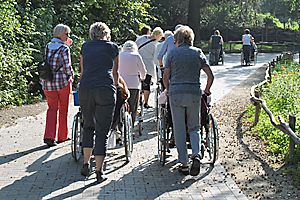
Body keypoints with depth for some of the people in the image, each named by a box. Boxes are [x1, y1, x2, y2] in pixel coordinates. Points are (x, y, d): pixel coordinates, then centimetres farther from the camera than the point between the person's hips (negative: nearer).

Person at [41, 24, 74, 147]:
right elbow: (67, 67, -16)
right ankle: (62, 136, 20)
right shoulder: (64, 48, -11)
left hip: (47, 82, 5)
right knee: (63, 109, 10)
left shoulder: (47, 46, 7)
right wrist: (71, 75, 6)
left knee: (52, 108, 10)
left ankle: (49, 136, -5)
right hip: (62, 81, -5)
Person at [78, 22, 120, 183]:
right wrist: (116, 86, 46)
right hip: (105, 90, -2)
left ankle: (85, 164, 15)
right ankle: (99, 171, 2)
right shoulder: (112, 47, 15)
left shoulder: (85, 47, 19)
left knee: (88, 126, 20)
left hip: (85, 89, 2)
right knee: (102, 131, 3)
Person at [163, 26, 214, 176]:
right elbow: (210, 75, 3)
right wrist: (207, 90, 19)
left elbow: (166, 76, 2)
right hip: (194, 93, 1)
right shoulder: (198, 53, 7)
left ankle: (184, 164, 5)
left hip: (176, 93, -1)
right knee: (194, 127, 12)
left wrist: (169, 90, 19)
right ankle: (196, 155, -12)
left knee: (179, 130, 5)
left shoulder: (172, 53, 5)